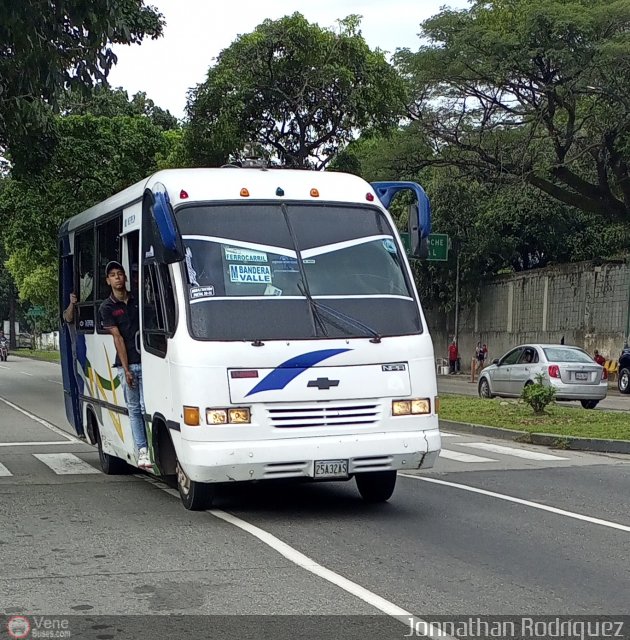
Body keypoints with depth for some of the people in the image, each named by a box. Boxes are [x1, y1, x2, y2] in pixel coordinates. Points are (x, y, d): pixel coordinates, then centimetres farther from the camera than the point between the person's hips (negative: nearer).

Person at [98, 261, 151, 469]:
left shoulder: (138, 300, 10)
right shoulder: (107, 308, 5)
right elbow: (118, 338, -3)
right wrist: (126, 369, -7)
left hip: (146, 361, 0)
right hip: (126, 365, 0)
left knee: (147, 406, -8)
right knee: (134, 409, 4)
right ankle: (142, 450, 6)